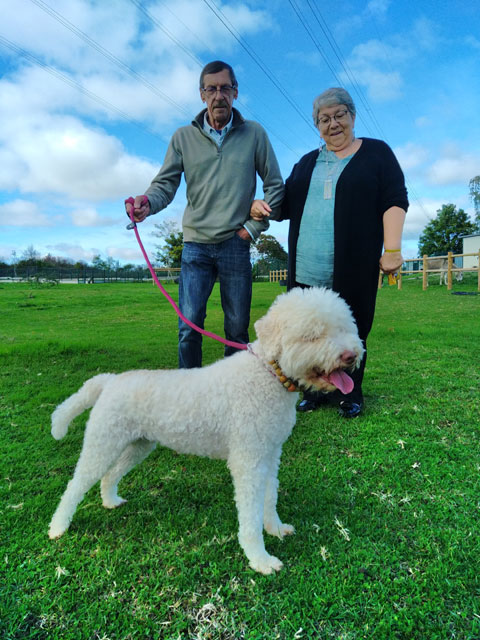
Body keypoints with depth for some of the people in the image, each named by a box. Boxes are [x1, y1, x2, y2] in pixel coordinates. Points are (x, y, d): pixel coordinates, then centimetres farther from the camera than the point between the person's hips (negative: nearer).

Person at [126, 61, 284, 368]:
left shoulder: (254, 133, 6)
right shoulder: (183, 137, 8)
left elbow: (275, 185, 8)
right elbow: (166, 183, 3)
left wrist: (253, 227, 1)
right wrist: (148, 203, -20)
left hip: (235, 244, 0)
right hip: (196, 242, 1)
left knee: (238, 328, 5)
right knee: (189, 325, -3)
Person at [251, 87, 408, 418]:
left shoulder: (376, 153, 9)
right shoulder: (307, 163, 21)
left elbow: (395, 201, 0)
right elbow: (287, 204, 24)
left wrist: (392, 249, -11)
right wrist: (264, 207, 3)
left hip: (353, 269, -3)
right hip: (306, 269, 4)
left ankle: (350, 394, 20)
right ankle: (317, 392, 20)